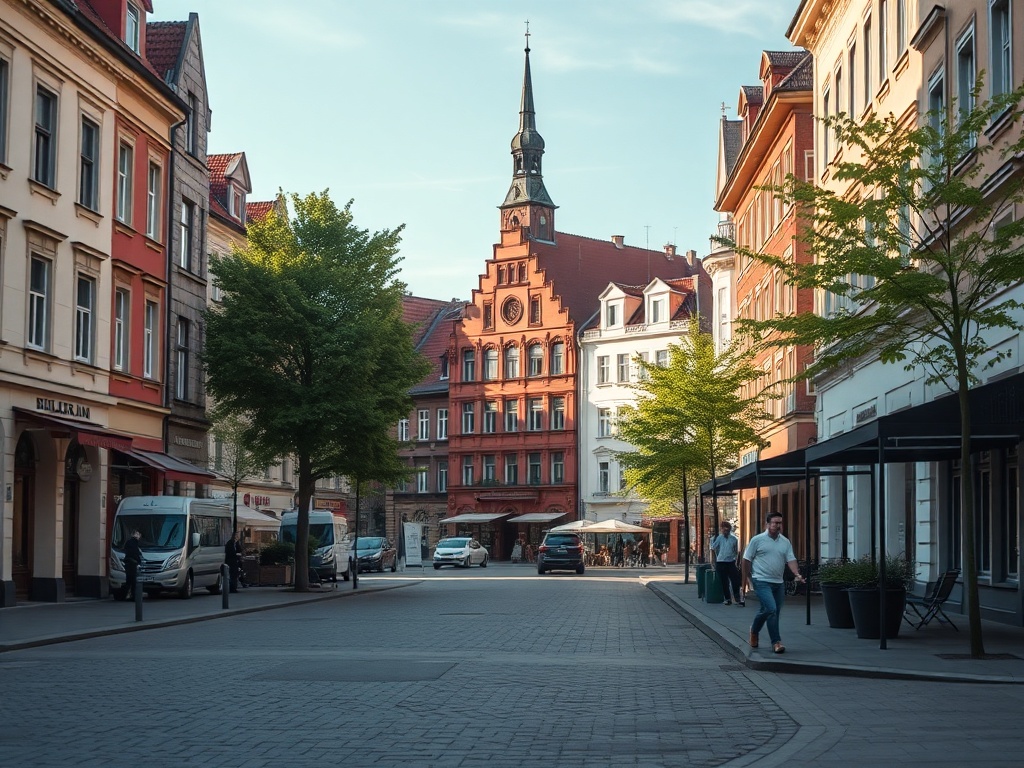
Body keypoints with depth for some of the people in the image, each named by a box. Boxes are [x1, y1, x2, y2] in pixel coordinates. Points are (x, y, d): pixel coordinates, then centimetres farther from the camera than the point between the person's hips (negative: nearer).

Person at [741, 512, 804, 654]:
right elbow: (747, 559, 1)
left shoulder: (785, 542, 9)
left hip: (778, 582, 6)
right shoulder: (758, 540, -3)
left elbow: (791, 559, 2)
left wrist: (797, 574, -15)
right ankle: (776, 642, -12)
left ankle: (754, 630, 38)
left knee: (766, 610, 13)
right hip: (762, 582, -6)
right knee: (771, 609, -17)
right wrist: (747, 577, 0)